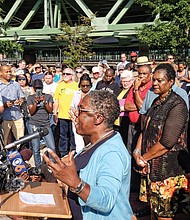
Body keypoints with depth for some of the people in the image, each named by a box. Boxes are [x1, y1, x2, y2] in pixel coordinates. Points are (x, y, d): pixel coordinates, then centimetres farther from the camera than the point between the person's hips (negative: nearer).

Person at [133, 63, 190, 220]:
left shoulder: (177, 105, -16)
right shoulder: (156, 102, 11)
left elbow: (167, 142, -21)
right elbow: (145, 130, 13)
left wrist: (144, 157, -12)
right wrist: (137, 151, -3)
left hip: (168, 170, -8)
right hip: (151, 167, 8)